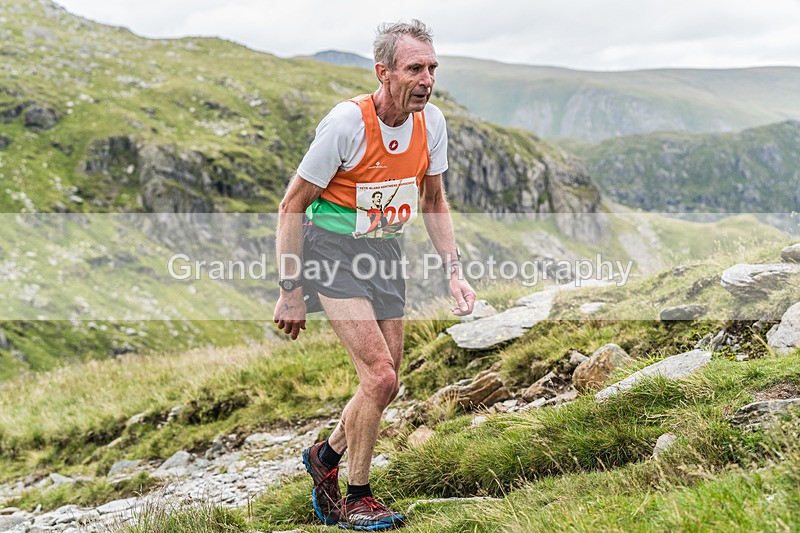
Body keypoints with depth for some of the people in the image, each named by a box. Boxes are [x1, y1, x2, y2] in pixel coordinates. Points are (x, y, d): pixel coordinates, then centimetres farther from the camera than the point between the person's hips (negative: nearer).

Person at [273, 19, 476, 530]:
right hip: (332, 249, -6)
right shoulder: (347, 122, -23)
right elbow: (292, 206, -15)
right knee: (379, 376, -16)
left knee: (386, 386, 9)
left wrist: (454, 271, 3)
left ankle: (325, 455, 36)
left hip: (385, 250, 6)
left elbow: (433, 200, 12)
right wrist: (291, 293, -16)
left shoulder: (432, 122, -5)